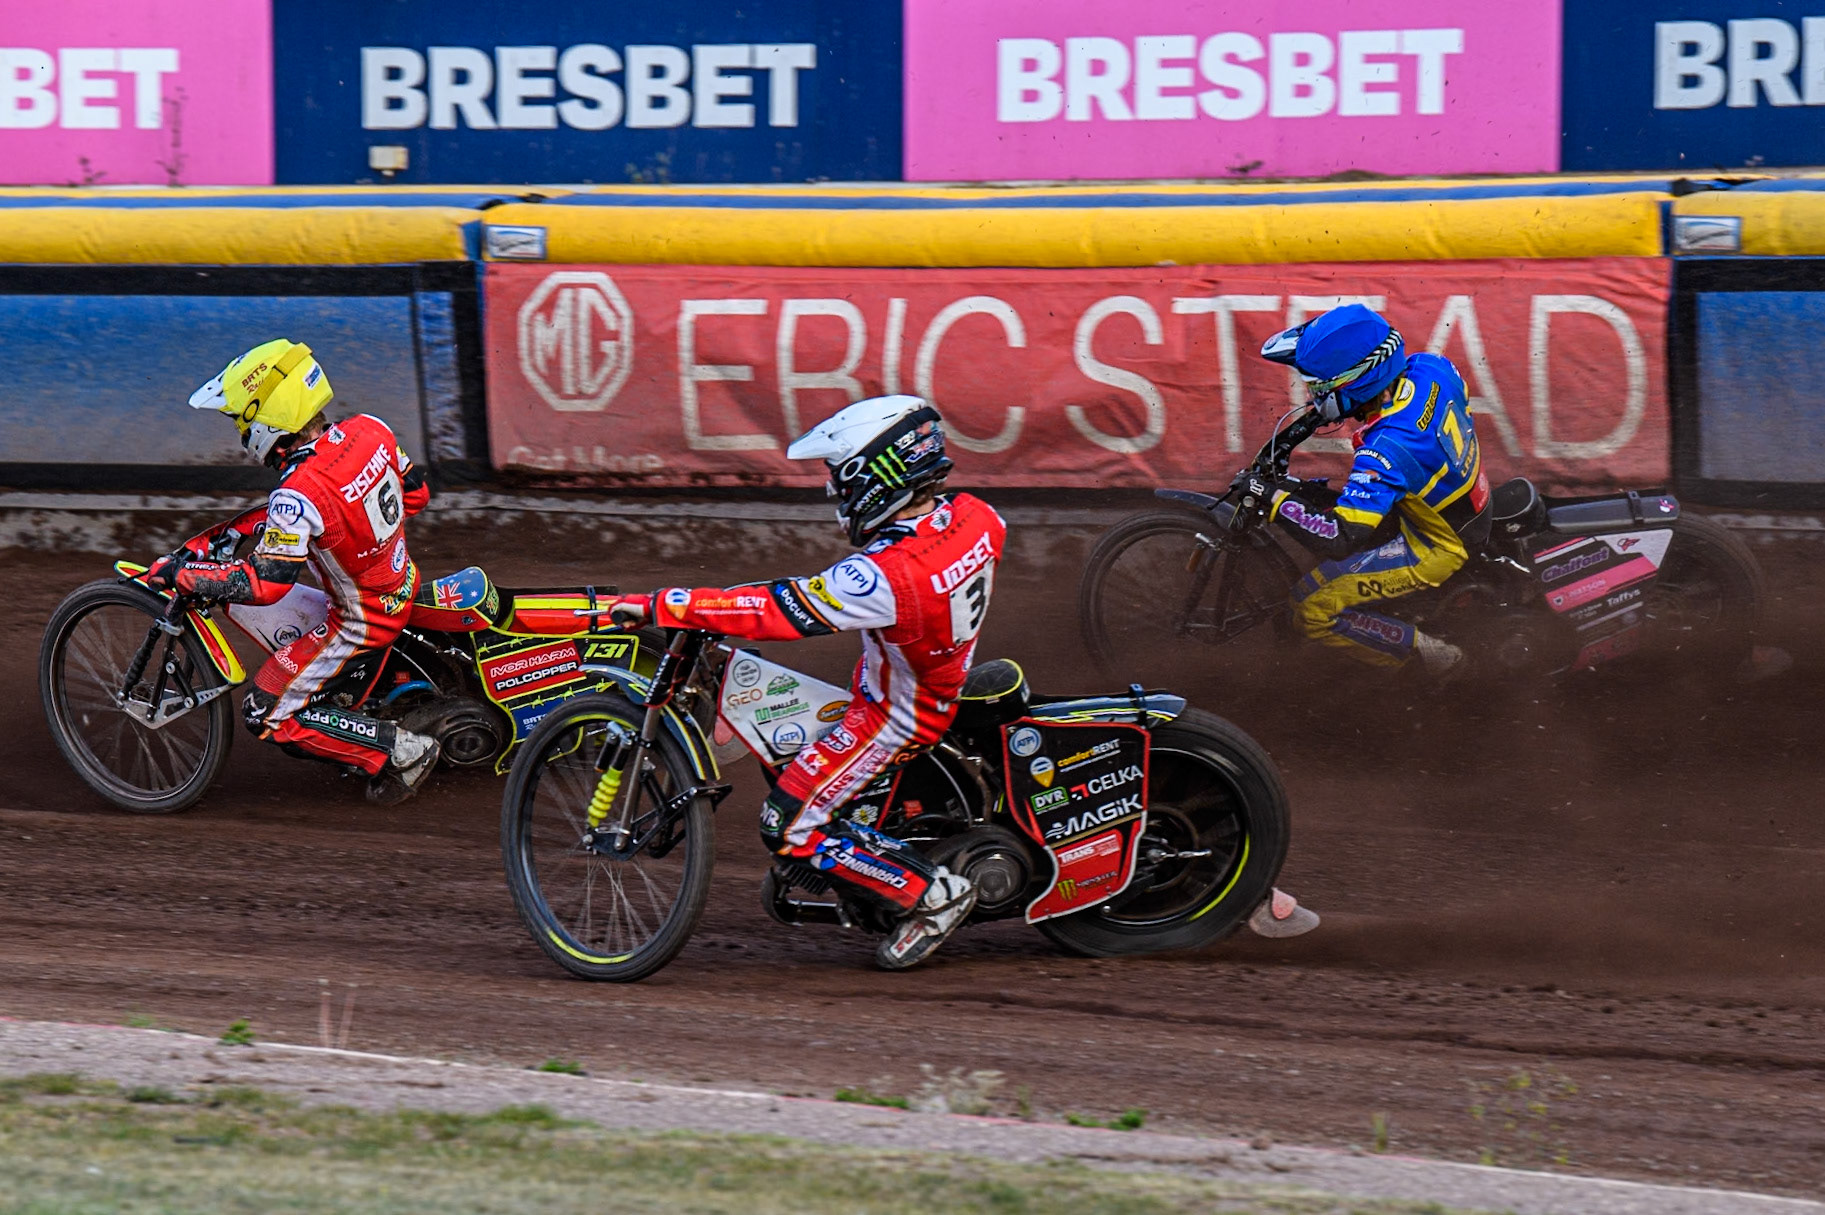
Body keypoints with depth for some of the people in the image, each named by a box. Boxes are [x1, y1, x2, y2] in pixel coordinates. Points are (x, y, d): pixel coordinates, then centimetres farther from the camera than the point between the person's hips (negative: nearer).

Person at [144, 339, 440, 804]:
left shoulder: (299, 495, -32)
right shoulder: (370, 429, -9)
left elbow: (265, 582, -30)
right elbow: (415, 492, 6)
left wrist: (178, 573, -21)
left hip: (360, 623, -8)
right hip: (402, 586, 8)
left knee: (267, 716, 3)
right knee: (240, 604, 16)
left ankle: (402, 750, 1)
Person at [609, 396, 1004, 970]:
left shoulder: (885, 575, -37)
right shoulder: (974, 516, -15)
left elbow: (775, 612, -34)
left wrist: (662, 606, -31)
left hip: (892, 717, -9)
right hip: (948, 683, 9)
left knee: (788, 828, -3)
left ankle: (932, 895, 2)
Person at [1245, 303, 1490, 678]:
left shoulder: (1387, 450, -38)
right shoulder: (1430, 368, -15)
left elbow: (1341, 538, -39)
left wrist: (1271, 498, -30)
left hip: (1436, 546, -8)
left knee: (1313, 609, -8)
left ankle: (1428, 652, 4)